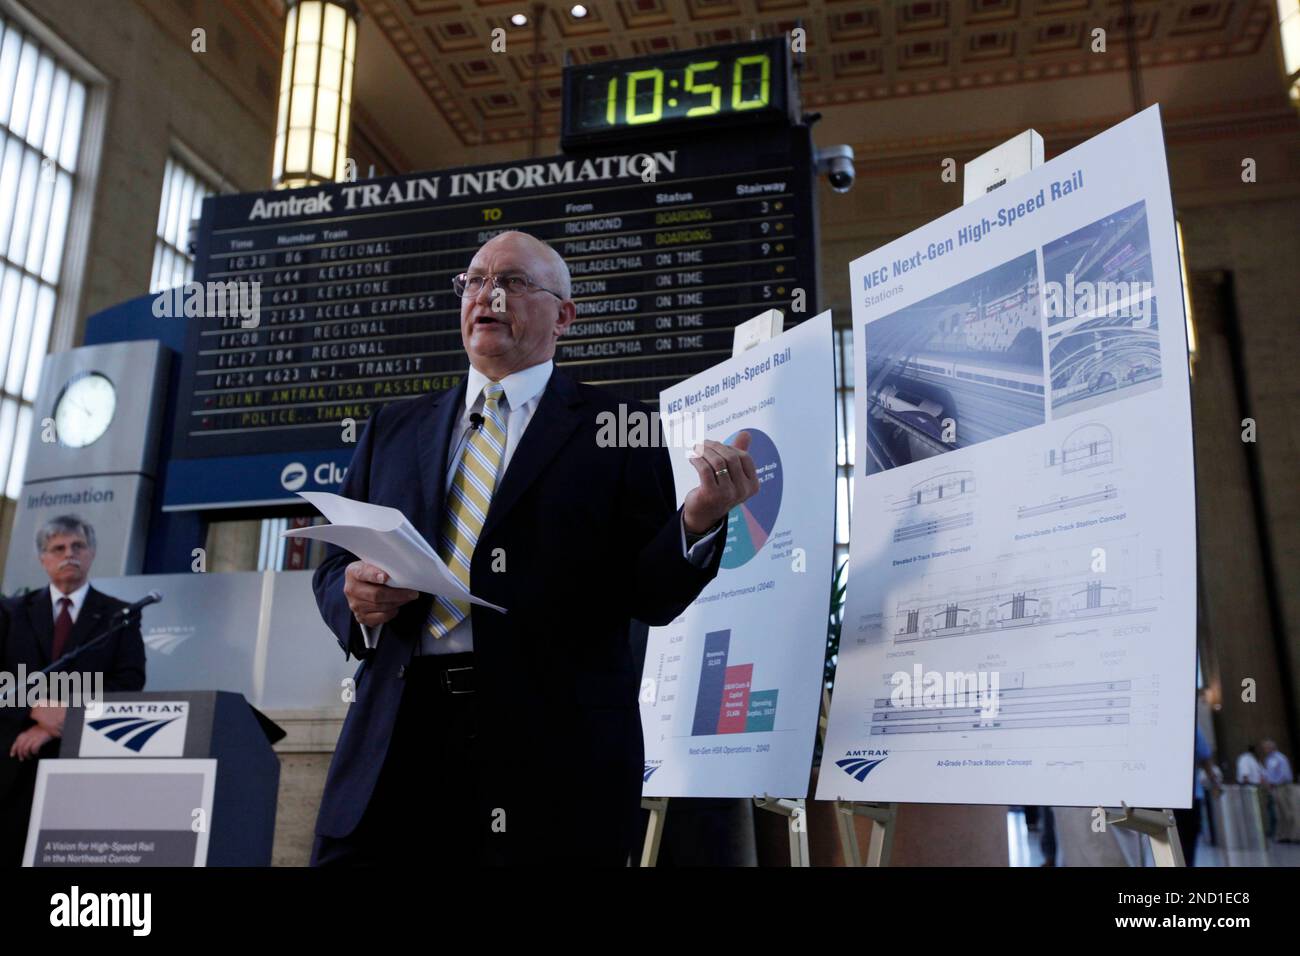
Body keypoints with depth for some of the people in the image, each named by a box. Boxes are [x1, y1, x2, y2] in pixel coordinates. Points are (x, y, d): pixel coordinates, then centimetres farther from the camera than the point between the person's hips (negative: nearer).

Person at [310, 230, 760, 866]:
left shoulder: (617, 430, 4)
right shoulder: (394, 430, 15)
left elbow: (650, 597, -1)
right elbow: (335, 566, 16)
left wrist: (698, 519, -20)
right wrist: (355, 595, -7)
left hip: (554, 752, -3)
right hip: (393, 747, 3)